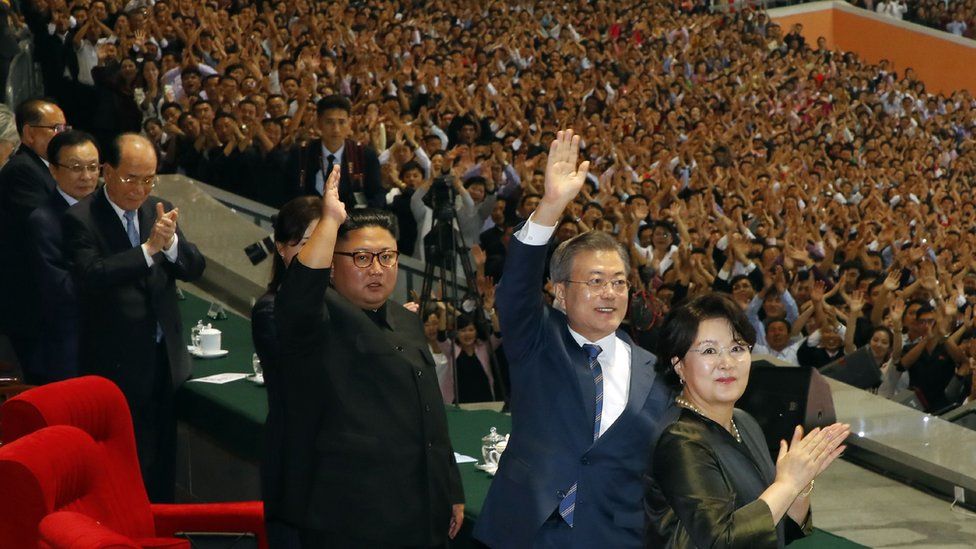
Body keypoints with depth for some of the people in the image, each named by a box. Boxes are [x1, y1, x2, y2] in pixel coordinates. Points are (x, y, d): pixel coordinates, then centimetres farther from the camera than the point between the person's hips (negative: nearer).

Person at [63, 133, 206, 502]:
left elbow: (194, 269, 1)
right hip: (118, 364, -6)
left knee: (163, 465, 15)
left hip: (166, 357, 6)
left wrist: (171, 241, -20)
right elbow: (91, 276, -24)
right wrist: (149, 247, -30)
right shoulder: (81, 219, -10)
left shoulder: (159, 210, 7)